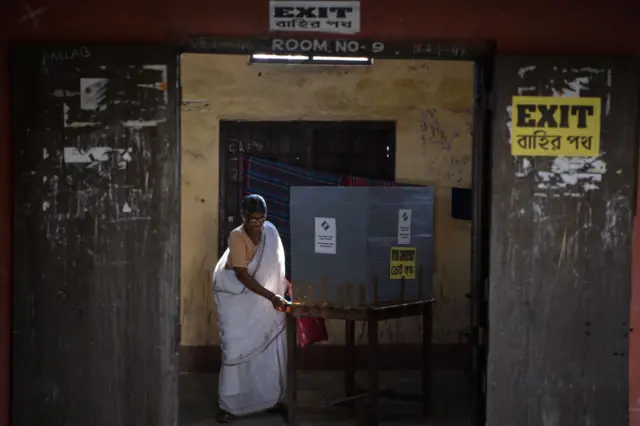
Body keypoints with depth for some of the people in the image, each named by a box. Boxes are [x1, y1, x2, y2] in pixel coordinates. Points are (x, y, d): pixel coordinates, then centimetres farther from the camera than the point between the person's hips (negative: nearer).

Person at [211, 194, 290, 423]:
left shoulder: (271, 231, -5)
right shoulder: (237, 236, -21)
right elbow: (243, 276, -24)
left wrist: (278, 294, -1)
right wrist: (272, 296, -28)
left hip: (265, 300, 5)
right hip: (238, 299, -5)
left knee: (270, 347, 7)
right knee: (237, 348, -6)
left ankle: (271, 399, 20)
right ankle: (229, 405, 2)